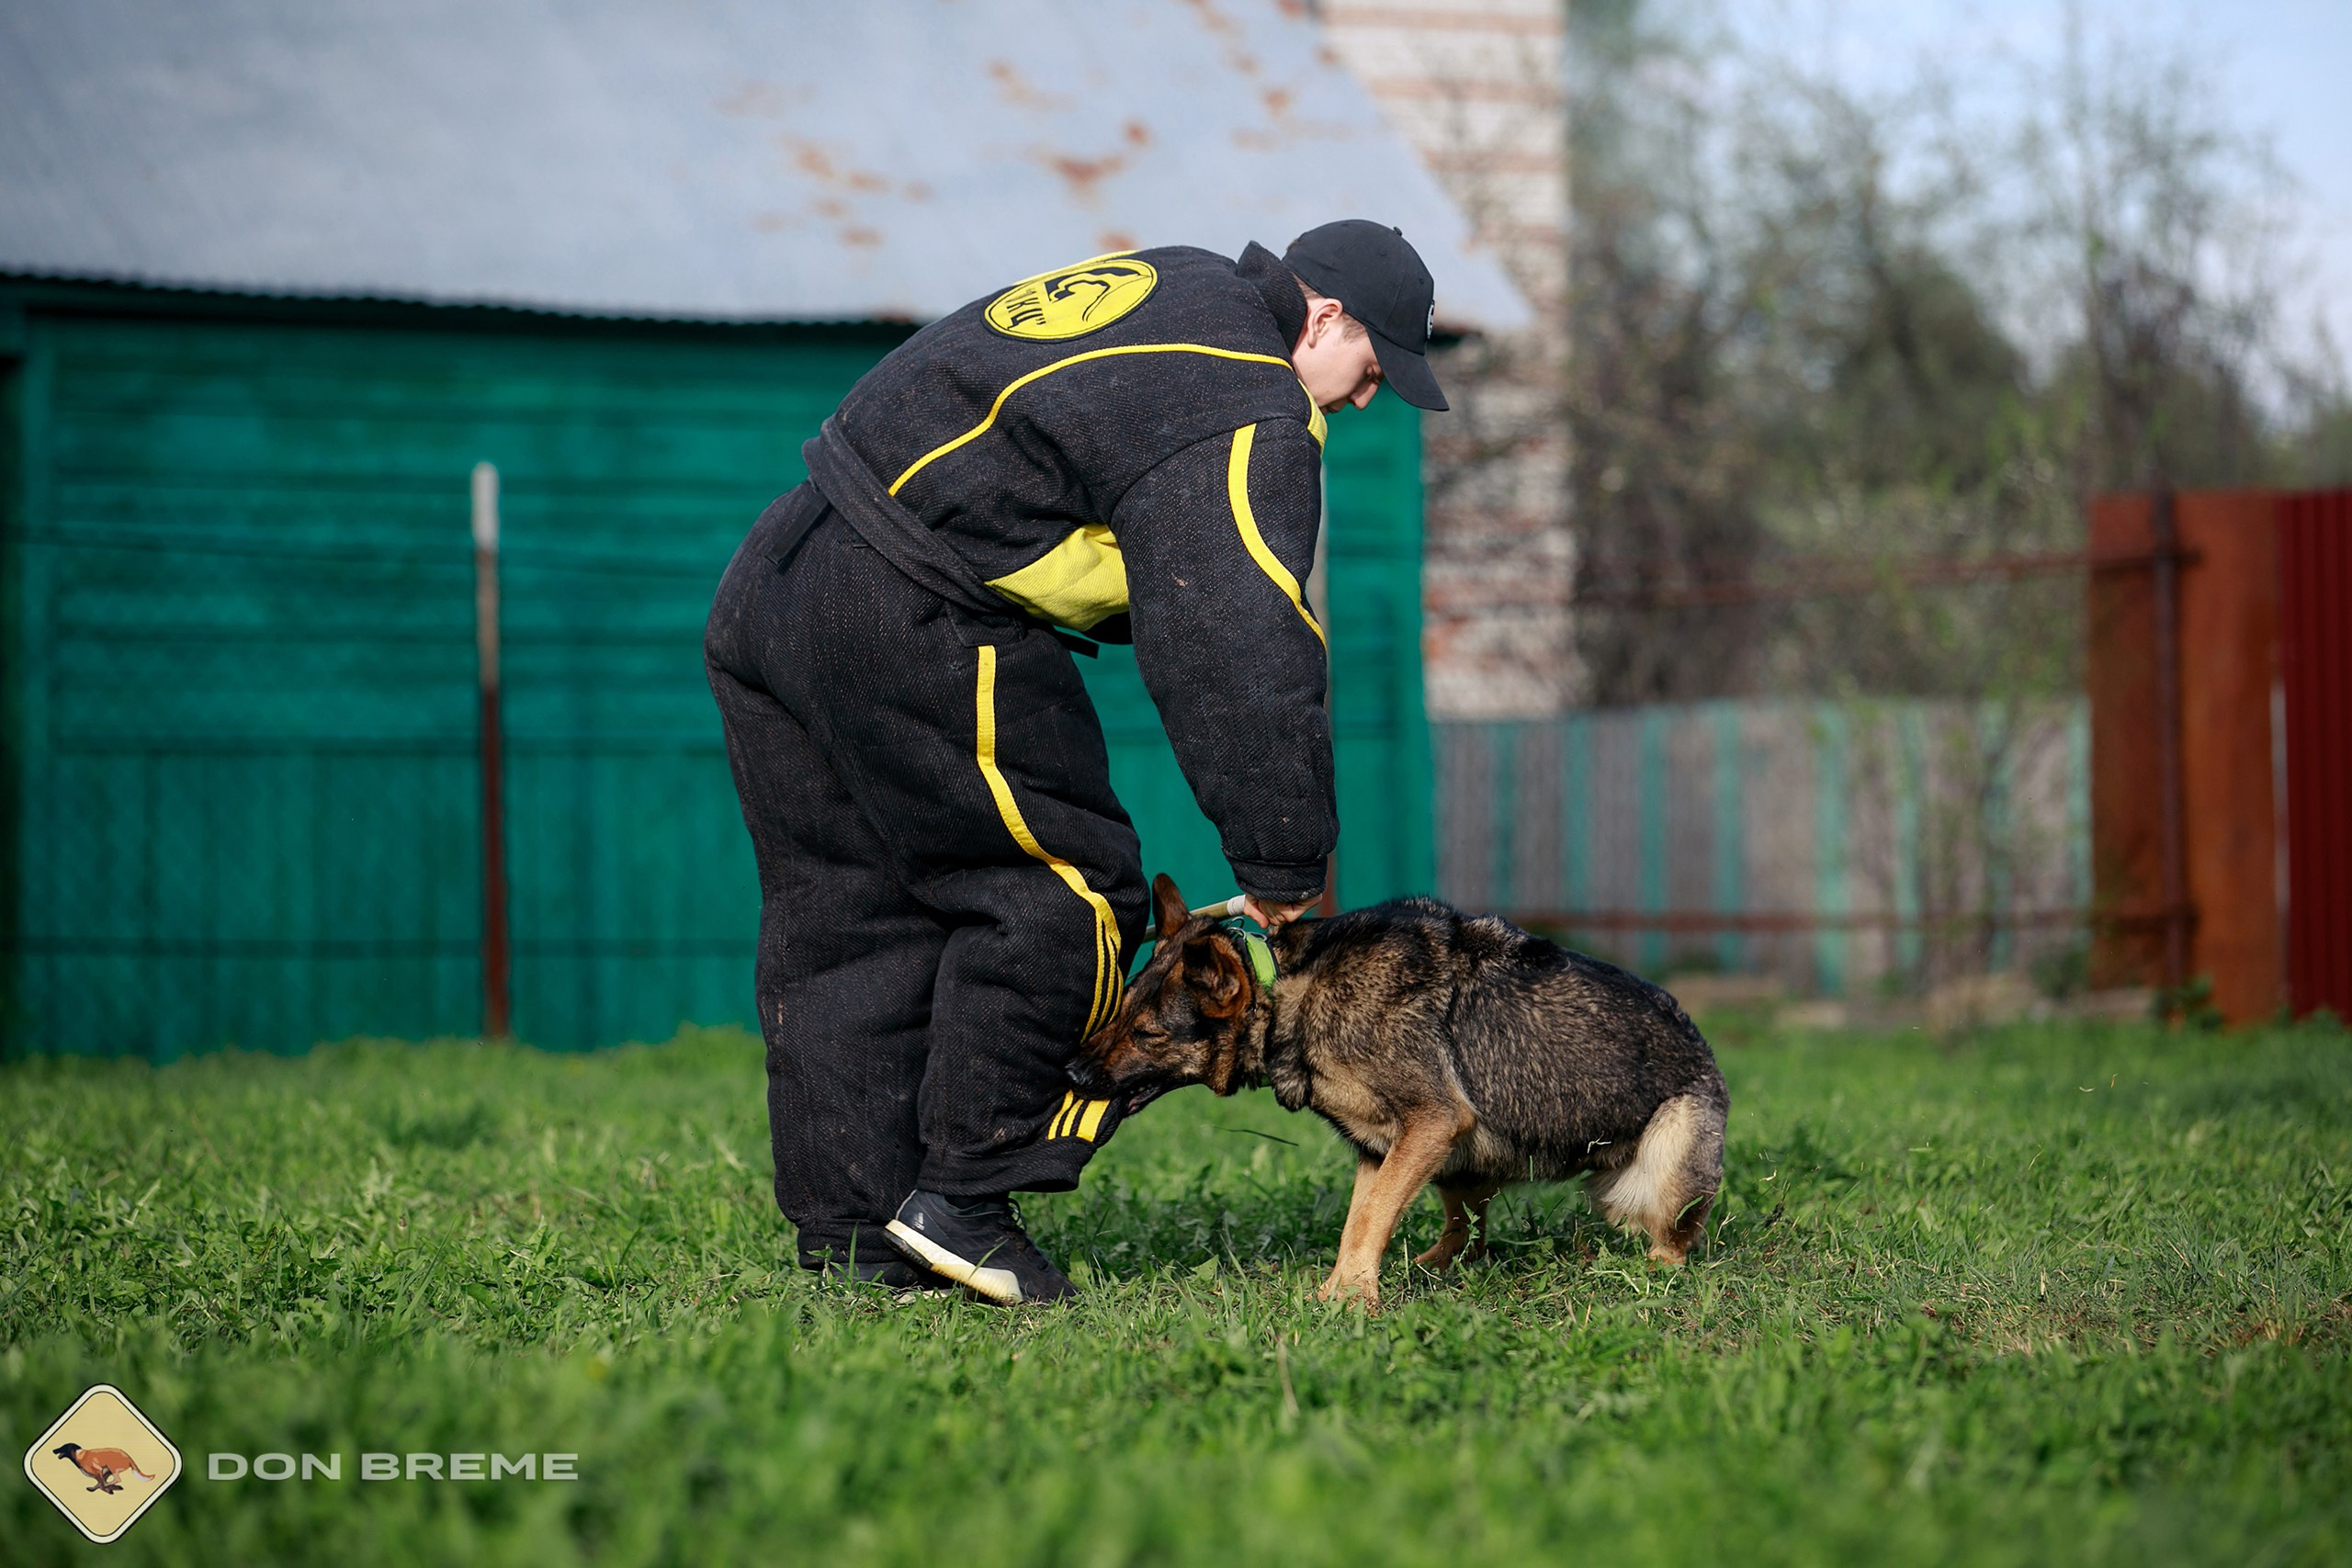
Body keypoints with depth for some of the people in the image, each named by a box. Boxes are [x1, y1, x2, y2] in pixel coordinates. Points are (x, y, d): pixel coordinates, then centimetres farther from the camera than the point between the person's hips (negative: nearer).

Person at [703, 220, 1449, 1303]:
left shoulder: (1175, 284, 19)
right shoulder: (1246, 420, -11)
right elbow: (1240, 659, -16)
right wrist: (1282, 871, -10)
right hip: (915, 633, -10)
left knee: (847, 916, 13)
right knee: (1062, 891, 0)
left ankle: (848, 1232, 17)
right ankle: (962, 1197, 2)